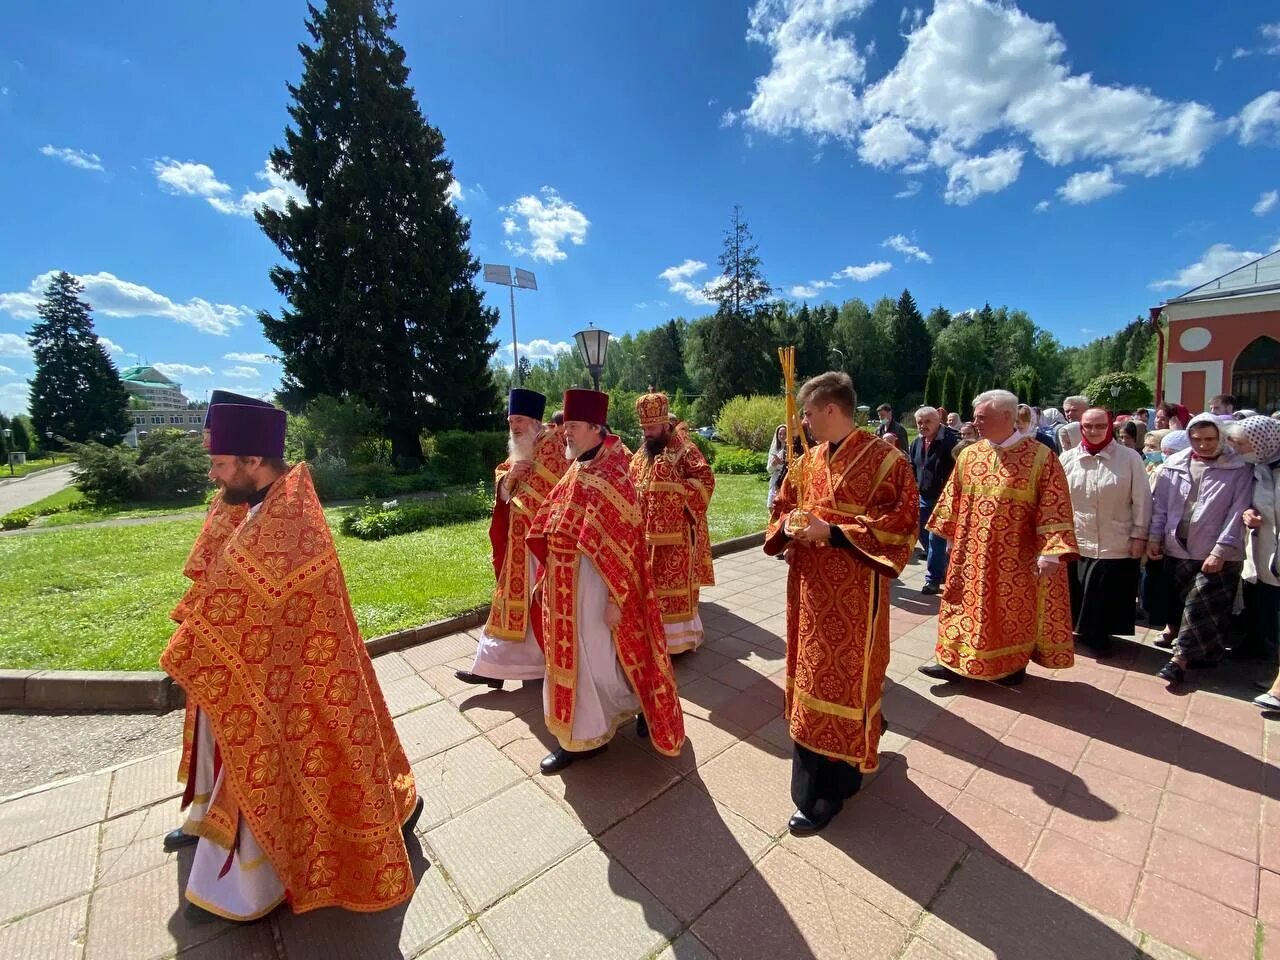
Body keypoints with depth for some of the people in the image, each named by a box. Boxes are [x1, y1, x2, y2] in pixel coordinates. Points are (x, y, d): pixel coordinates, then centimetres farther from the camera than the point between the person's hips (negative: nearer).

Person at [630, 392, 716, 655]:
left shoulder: (684, 450, -8)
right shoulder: (641, 453, 12)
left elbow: (706, 480, -13)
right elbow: (632, 485, 21)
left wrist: (677, 489, -20)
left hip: (675, 533, -6)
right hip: (646, 532, 7)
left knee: (674, 583, 2)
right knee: (649, 585, 14)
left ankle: (678, 637, 16)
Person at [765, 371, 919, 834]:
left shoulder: (885, 458, -12)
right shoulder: (809, 460, 8)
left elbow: (899, 525, -17)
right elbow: (783, 507, 16)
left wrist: (832, 532, -22)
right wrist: (789, 526, -7)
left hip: (853, 591, -7)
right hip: (809, 584, 7)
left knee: (842, 675, 3)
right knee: (812, 671, 18)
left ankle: (827, 790, 19)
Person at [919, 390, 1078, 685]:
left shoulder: (1041, 457, -10)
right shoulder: (969, 455, 2)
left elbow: (1054, 508, -13)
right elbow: (953, 500, 10)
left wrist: (1050, 552, -20)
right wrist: (949, 535, 12)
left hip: (1016, 557, -3)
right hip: (972, 553, 4)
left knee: (1015, 610, 12)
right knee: (968, 604, 10)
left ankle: (1014, 664, 31)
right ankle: (955, 660, 20)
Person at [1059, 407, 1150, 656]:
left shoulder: (1130, 458, -6)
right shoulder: (1068, 458, -1)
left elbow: (1141, 500, -3)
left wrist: (1139, 535, -4)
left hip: (1117, 545, -2)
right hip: (1076, 542, 2)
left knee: (1108, 596, 9)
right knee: (1079, 594, 13)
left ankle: (1099, 635, 29)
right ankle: (1084, 631, 33)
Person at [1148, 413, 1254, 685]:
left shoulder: (1239, 469, -4)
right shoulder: (1174, 464, 3)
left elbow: (1237, 513, -8)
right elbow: (1160, 504, 7)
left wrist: (1220, 551, -13)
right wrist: (1154, 537, 3)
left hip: (1218, 555, -3)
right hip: (1177, 549, 3)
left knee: (1200, 606, -2)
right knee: (1178, 603, 13)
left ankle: (1180, 658, 1)